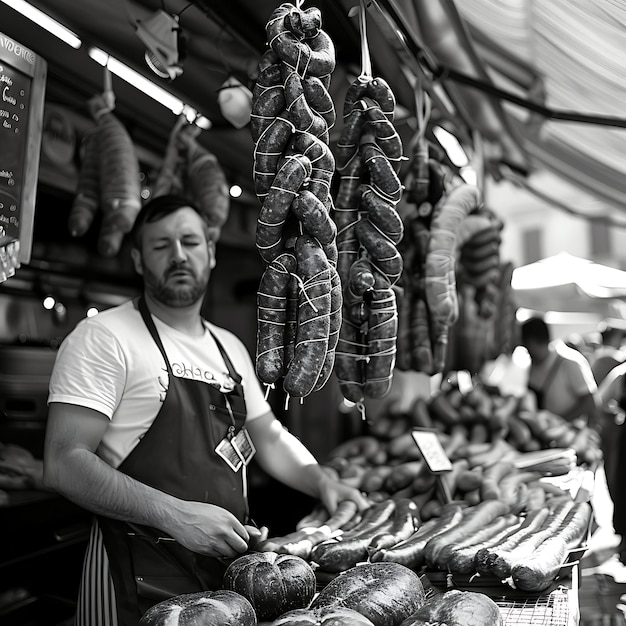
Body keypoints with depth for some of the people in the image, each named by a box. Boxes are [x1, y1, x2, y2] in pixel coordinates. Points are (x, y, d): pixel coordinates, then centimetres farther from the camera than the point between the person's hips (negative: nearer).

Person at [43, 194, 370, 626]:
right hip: (142, 578, -6)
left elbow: (269, 436, 17)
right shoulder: (103, 339, -11)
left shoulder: (230, 348, 10)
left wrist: (322, 482, 1)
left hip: (230, 565, 7)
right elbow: (64, 463, -18)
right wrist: (175, 515, -26)